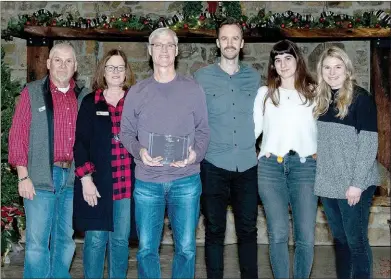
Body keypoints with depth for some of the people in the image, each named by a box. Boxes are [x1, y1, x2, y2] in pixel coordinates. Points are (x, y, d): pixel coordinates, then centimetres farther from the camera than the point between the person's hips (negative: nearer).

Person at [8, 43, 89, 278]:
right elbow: (18, 135, -2)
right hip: (40, 178, -3)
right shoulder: (32, 93, 2)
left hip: (73, 178, 3)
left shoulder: (84, 97, 10)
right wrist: (23, 176, -8)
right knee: (37, 242, -1)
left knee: (65, 239, 12)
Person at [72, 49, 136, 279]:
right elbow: (80, 142, 0)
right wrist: (85, 178, -9)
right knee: (96, 238, 1)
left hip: (127, 182, 1)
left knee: (120, 239, 8)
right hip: (97, 182, -1)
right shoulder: (90, 102, 5)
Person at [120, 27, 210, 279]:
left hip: (186, 180, 0)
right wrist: (139, 151, -13)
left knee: (186, 247, 6)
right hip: (147, 182, 1)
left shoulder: (193, 90, 5)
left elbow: (203, 131, 6)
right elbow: (126, 132, 7)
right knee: (147, 249, 6)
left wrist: (196, 154, -14)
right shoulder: (136, 92, 6)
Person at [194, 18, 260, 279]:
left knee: (248, 230, 8)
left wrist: (254, 144, 10)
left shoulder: (254, 77, 8)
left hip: (248, 165, 2)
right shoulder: (202, 77, 0)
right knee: (215, 230, 7)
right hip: (214, 165, -2)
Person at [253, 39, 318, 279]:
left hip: (304, 167, 0)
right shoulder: (265, 93, 13)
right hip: (270, 166, 1)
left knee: (306, 236, -4)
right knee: (278, 234, -2)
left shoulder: (314, 93, 11)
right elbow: (253, 128, 10)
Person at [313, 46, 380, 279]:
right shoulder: (323, 99, 9)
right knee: (339, 238, 16)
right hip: (328, 183, 6)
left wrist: (357, 183, -18)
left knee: (356, 241, 3)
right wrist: (319, 174, 6)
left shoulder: (361, 98, -10)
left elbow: (369, 142, -15)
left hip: (353, 184, -6)